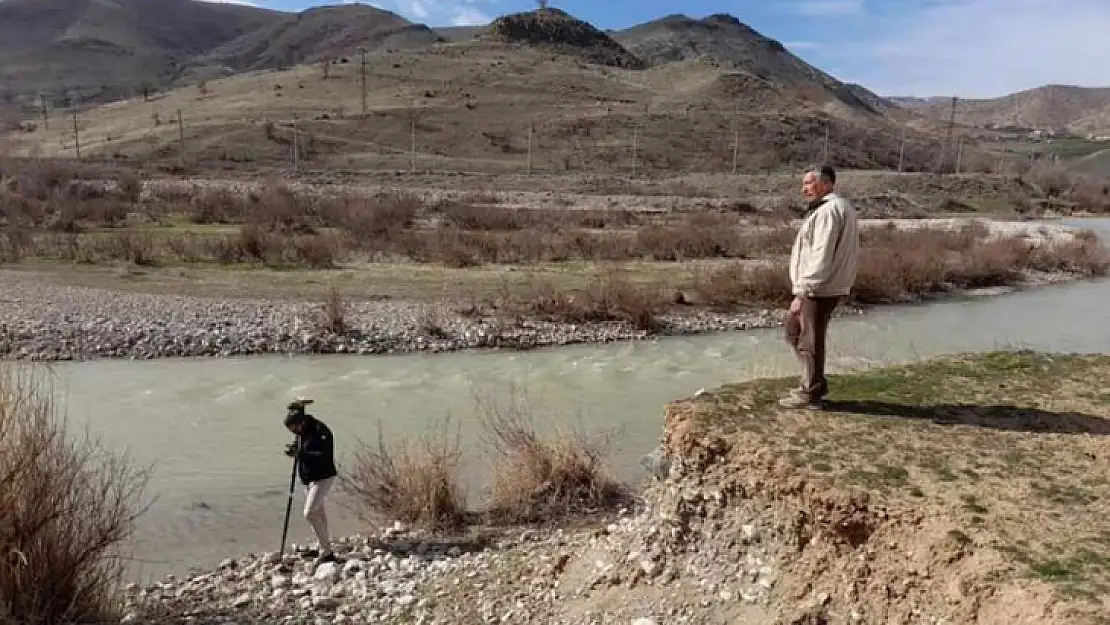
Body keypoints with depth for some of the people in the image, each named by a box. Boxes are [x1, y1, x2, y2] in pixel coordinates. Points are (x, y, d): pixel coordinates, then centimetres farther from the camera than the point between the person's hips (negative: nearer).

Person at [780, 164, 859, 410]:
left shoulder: (828, 211, -18)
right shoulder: (840, 207, 15)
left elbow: (820, 258, -24)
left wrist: (802, 293, -23)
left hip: (819, 290, -11)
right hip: (820, 287, 11)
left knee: (809, 342, 1)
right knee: (793, 331, 20)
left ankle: (811, 394, 13)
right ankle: (813, 383, 28)